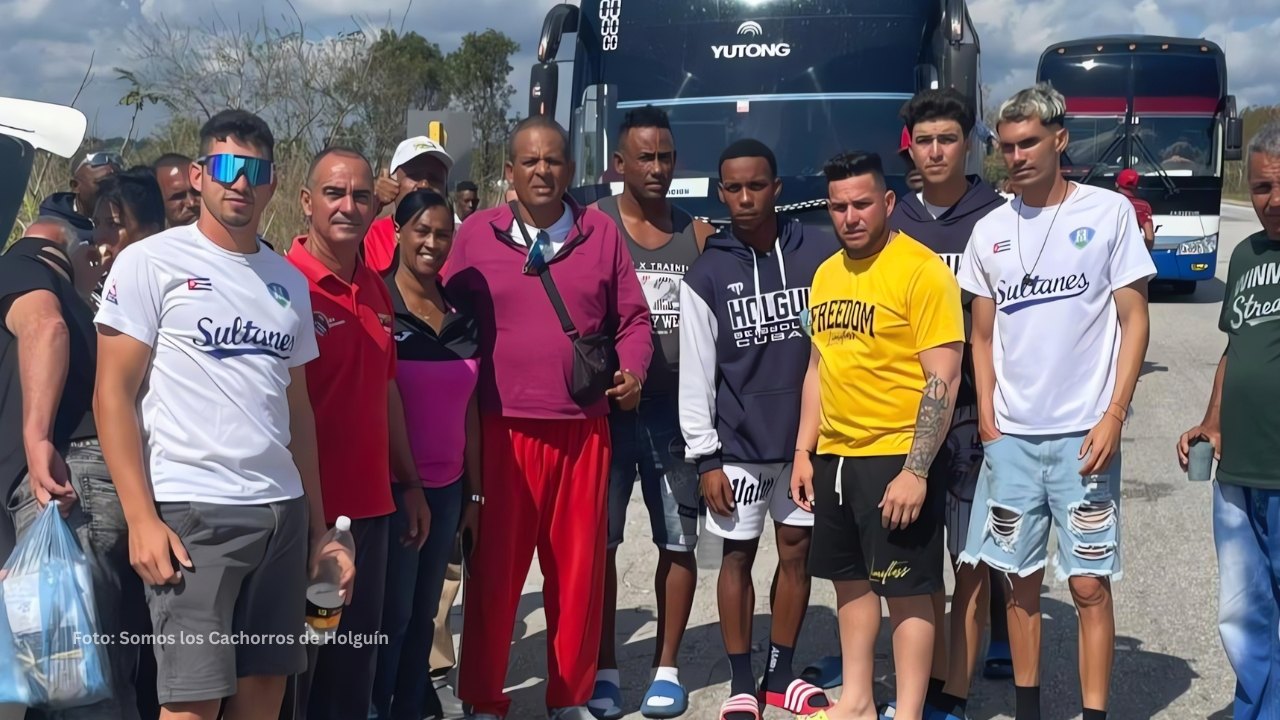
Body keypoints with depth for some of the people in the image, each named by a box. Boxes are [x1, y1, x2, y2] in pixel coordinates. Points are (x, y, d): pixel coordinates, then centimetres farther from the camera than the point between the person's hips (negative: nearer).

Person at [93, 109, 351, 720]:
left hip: (283, 510, 5)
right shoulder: (151, 263, -1)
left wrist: (318, 528, 15)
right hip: (191, 511, -5)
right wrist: (142, 518, -13)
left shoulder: (289, 281, 15)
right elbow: (113, 393, -5)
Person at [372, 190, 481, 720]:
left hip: (446, 485, 5)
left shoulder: (462, 315, 8)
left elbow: (468, 408, 11)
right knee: (392, 612, 1)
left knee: (424, 612, 13)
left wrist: (475, 491, 11)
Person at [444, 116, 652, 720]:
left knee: (579, 568, 8)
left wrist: (632, 372, -6)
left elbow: (633, 317, 11)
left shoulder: (601, 232, 6)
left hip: (583, 428, 2)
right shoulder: (475, 234, 2)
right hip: (501, 429, -2)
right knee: (493, 568, 3)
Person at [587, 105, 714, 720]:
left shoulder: (698, 234, 9)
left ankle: (666, 668, 20)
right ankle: (604, 669, 15)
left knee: (679, 541, 6)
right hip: (605, 408, -2)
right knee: (599, 540, 2)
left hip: (675, 409, 3)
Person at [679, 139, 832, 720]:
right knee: (738, 555, 6)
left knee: (797, 552, 10)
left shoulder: (818, 259, 0)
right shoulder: (707, 274, -2)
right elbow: (696, 372, -2)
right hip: (738, 444, -1)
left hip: (807, 438, 1)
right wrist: (705, 455, -6)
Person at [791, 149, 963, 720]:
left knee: (906, 589, 1)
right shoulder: (827, 274, 11)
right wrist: (803, 451, 14)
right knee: (850, 580, 16)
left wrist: (916, 470, -21)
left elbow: (943, 379, -16)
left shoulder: (921, 271, -12)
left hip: (896, 457, -7)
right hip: (833, 456, 8)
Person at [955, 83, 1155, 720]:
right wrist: (987, 418, 4)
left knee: (1089, 584, -2)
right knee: (1021, 580, 9)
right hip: (1010, 435, 4)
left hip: (1083, 434, -3)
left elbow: (1134, 320, -2)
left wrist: (1113, 416, -10)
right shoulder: (990, 231, 9)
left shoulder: (1109, 212, -1)